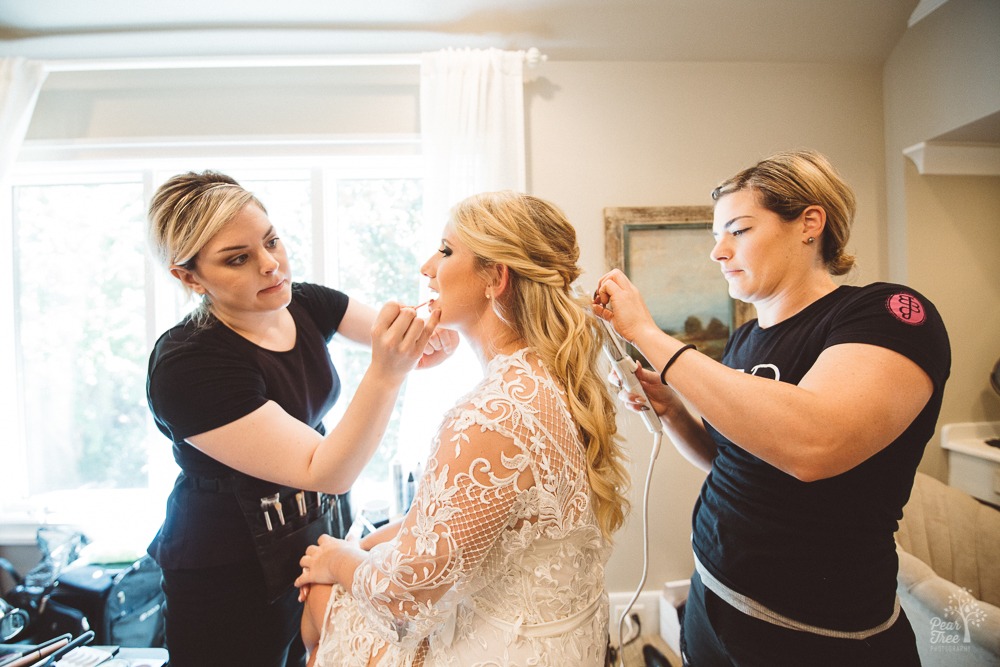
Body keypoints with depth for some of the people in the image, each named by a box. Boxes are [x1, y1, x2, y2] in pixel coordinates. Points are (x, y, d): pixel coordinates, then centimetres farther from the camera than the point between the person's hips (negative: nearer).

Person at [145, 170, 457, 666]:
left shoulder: (306, 304, -8)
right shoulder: (186, 367, -27)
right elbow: (324, 473, -30)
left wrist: (433, 336, -26)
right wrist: (385, 372, -43)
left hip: (318, 535, 6)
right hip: (232, 576, -6)